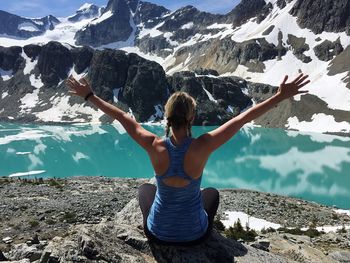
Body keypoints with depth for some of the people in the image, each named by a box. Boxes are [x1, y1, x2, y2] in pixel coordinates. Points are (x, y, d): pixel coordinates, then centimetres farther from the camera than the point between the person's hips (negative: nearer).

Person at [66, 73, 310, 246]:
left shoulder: (155, 146, -23)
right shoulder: (202, 147, -26)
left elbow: (123, 118, -12)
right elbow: (243, 118, -21)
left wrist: (90, 95, 1)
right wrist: (281, 96, -13)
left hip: (158, 233, 1)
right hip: (195, 235, 0)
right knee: (212, 192, 31)